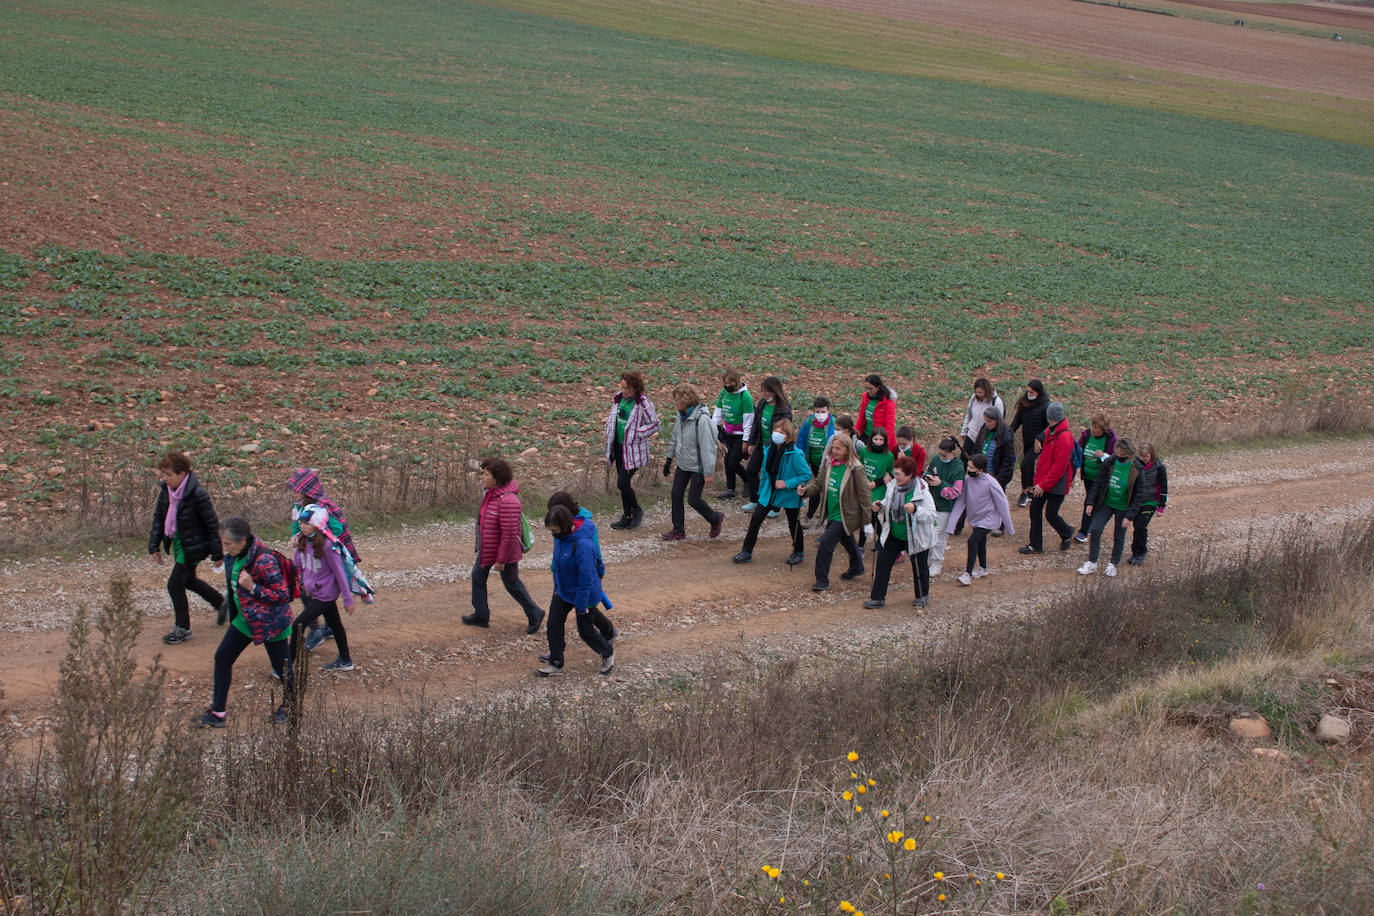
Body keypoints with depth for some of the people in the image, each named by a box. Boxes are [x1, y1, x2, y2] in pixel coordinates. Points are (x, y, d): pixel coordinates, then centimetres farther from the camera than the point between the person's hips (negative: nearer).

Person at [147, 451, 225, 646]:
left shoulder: (197, 494, -26)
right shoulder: (165, 490, -5)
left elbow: (212, 524, -17)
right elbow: (158, 518, 8)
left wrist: (217, 554, -12)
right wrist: (154, 546, 5)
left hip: (192, 546, -8)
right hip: (177, 543, 8)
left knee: (175, 584, -4)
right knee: (187, 580, 23)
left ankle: (182, 628, 14)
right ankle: (220, 603, 46)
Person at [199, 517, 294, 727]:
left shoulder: (264, 560, -28)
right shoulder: (233, 555, -3)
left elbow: (283, 595, -24)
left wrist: (253, 588, -30)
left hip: (270, 622, -8)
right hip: (245, 619, 8)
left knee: (281, 667, 6)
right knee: (222, 658, 8)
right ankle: (218, 712, 17)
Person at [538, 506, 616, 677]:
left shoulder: (583, 544, -33)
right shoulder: (560, 538, -7)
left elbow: (586, 578, -27)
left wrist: (580, 606, -22)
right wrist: (556, 589, 18)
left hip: (584, 594, -7)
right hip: (563, 592, 7)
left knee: (585, 631, 9)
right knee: (553, 625, 7)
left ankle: (608, 653, 36)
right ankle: (555, 665, 22)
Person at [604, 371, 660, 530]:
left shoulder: (643, 403, -15)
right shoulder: (617, 398, 4)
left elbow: (655, 425, -10)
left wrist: (634, 433, -18)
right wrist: (608, 433, 9)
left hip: (633, 448, -7)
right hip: (619, 446, 7)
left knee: (623, 483, -11)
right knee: (622, 483, 12)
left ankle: (637, 511, 12)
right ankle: (627, 517, 22)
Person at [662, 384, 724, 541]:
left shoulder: (702, 420, -26)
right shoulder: (681, 416, 0)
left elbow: (707, 447, -23)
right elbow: (674, 438, 16)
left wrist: (708, 473, -22)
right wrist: (669, 459, 20)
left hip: (697, 467, -8)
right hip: (683, 463, 8)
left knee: (693, 499, -2)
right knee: (676, 495, 6)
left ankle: (716, 519, 24)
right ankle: (678, 530, 18)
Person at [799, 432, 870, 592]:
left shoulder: (855, 469, -21)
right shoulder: (829, 463, -2)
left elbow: (864, 495, -16)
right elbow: (819, 482, 5)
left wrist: (866, 522, -14)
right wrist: (806, 490, -17)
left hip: (845, 516, -7)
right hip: (832, 514, 7)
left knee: (826, 543, -14)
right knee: (847, 542, 27)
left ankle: (822, 580, -2)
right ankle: (857, 567, 52)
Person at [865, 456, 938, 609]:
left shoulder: (922, 491, -24)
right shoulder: (893, 486, -6)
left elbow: (932, 515, -25)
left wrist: (915, 510, -40)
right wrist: (880, 505, -9)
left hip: (916, 538, -5)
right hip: (893, 535, 5)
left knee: (919, 567, 13)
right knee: (883, 562, 4)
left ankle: (923, 596, 37)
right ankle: (877, 598, 14)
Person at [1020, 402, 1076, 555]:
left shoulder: (1064, 438, -21)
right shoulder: (1049, 432, 7)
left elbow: (1059, 466, -22)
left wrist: (1044, 484, -19)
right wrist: (1037, 479, 14)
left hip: (1057, 484, -8)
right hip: (1042, 482, 8)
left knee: (1050, 515, 0)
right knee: (1035, 510, 6)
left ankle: (1067, 534, 29)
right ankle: (1036, 545, 15)